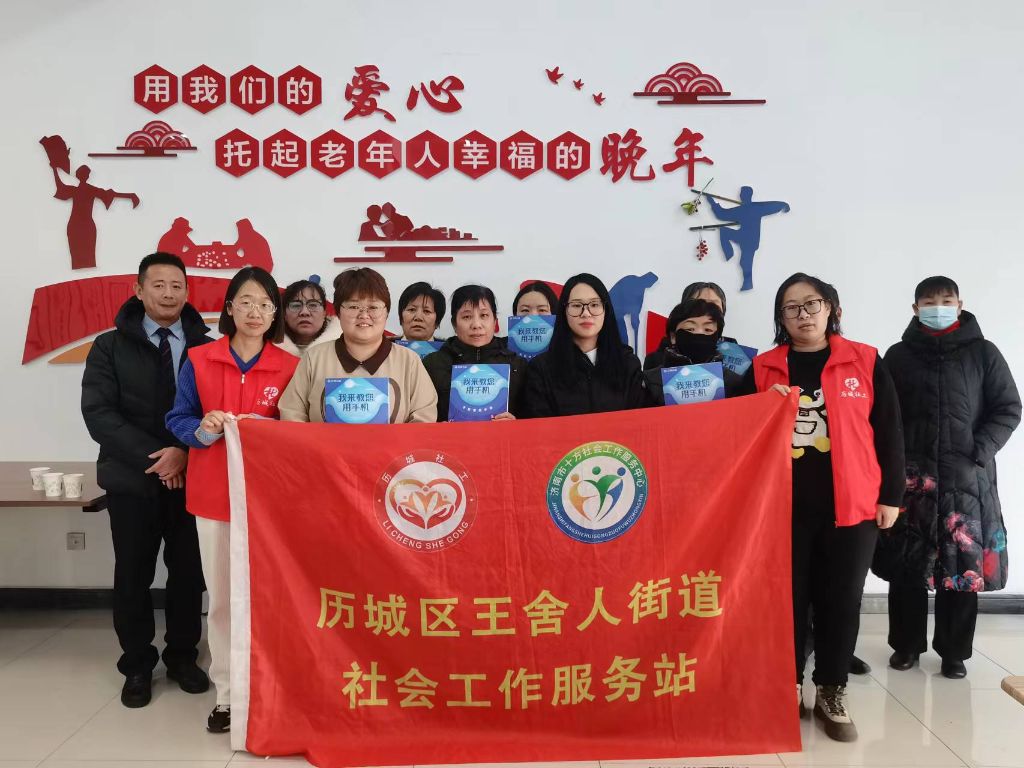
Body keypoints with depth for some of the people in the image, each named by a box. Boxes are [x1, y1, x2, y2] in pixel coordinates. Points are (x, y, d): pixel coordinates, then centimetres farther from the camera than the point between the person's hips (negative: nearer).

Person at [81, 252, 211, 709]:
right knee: (133, 573, 7)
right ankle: (137, 666, 23)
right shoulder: (110, 346, 3)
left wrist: (185, 452, -18)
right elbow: (98, 414, -7)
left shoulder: (207, 348, 4)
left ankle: (182, 657, 25)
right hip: (132, 479, 0)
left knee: (189, 570, 7)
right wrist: (152, 457, -16)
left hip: (192, 477, 0)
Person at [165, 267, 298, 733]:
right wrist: (203, 429, -17)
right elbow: (177, 420, 4)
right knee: (222, 597, 7)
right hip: (213, 494, 1)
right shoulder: (198, 361, 3)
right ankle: (227, 693, 20)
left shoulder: (290, 366, 0)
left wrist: (268, 429, -16)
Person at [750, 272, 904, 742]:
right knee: (788, 598, 7)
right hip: (784, 506, 1)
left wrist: (891, 495, 1)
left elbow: (888, 432, 3)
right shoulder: (763, 368, 4)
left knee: (841, 600, 9)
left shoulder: (865, 362, 2)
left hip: (852, 505, 0)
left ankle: (831, 694, 24)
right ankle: (789, 687, 24)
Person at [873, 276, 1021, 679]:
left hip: (968, 478, 0)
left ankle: (954, 652, 16)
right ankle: (907, 644, 18)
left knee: (964, 567, 1)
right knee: (906, 566, 2)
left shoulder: (983, 352, 6)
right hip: (909, 476, 1)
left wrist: (978, 454, -8)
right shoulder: (898, 355, 8)